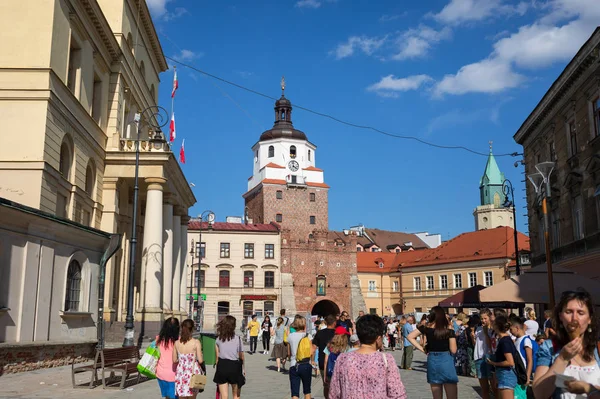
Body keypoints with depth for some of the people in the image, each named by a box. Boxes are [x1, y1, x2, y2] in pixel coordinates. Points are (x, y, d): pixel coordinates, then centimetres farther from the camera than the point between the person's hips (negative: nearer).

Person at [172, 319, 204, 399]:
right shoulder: (196, 343, -14)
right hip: (193, 373, -2)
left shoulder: (177, 343, -5)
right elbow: (200, 360, -12)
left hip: (181, 372, 2)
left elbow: (174, 360, 1)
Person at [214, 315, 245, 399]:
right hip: (234, 367, -2)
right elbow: (241, 357, -1)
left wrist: (219, 368, 12)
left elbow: (217, 357, 3)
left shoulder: (218, 339, 1)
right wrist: (243, 368, 13)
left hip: (222, 366, 2)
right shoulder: (238, 339, -7)